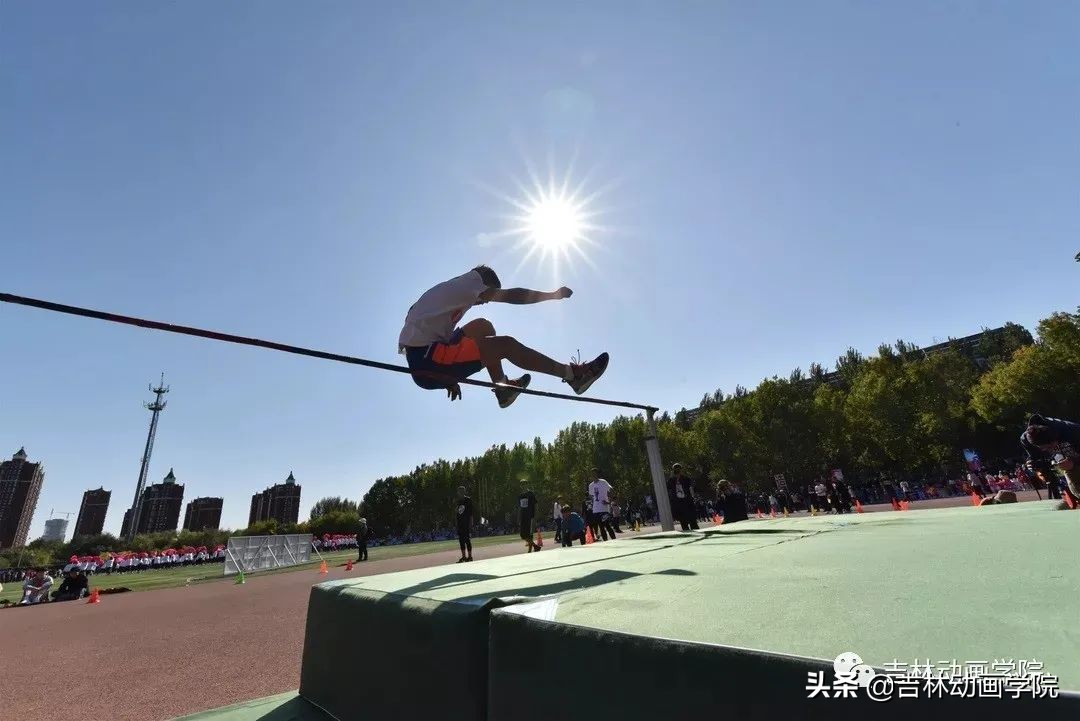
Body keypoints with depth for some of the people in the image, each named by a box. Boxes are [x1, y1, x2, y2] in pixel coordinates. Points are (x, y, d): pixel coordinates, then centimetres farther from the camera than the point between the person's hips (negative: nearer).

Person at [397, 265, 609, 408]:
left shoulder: (451, 291, 26)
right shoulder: (468, 280, 0)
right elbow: (509, 296, -9)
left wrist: (450, 378, 31)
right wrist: (553, 294, 2)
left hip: (420, 358, 9)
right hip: (426, 360, -9)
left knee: (483, 326, 18)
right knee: (505, 345, -9)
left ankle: (503, 388, 17)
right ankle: (573, 374, -2)